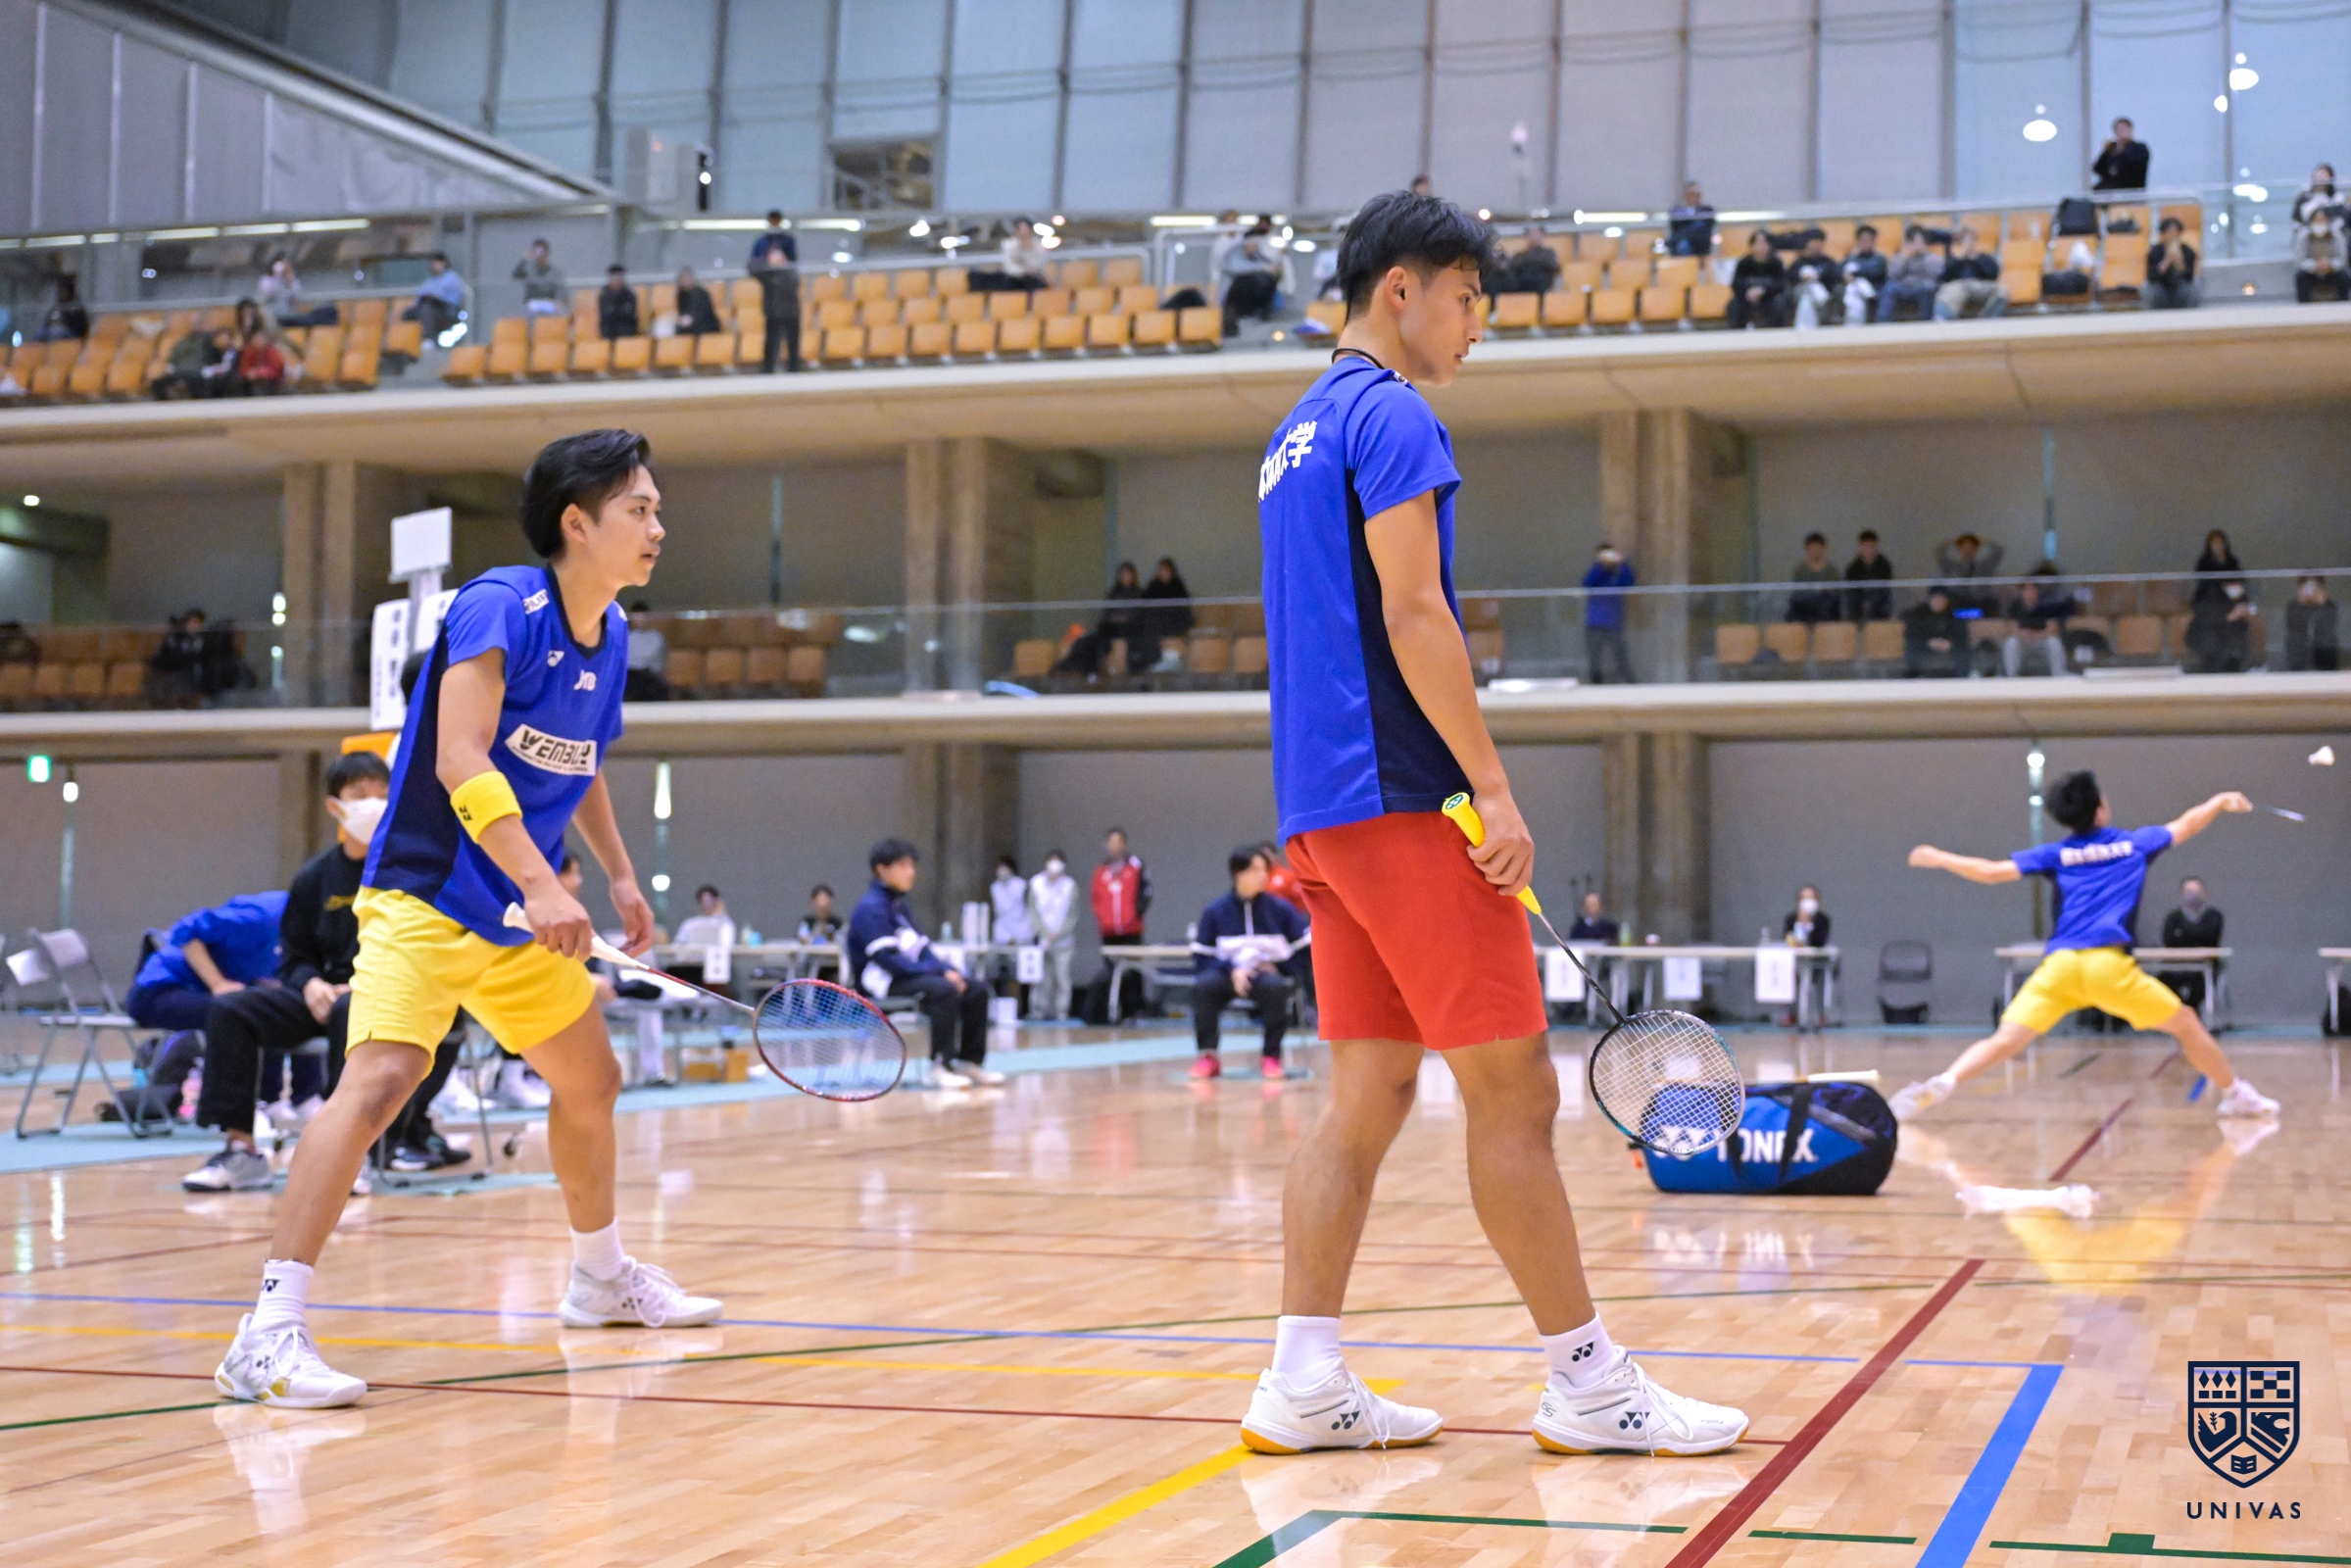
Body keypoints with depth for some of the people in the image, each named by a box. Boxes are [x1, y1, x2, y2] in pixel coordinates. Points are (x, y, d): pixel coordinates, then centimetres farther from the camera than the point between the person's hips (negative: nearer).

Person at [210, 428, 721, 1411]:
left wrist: (619, 876, 21)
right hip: (423, 896, -9)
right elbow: (459, 762, -28)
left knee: (591, 1083, 19)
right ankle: (268, 1334, -25)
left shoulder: (609, 635, 6)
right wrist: (538, 881, -36)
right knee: (379, 1080, -25)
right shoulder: (499, 606, -18)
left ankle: (602, 1277, 43)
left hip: (523, 920, 9)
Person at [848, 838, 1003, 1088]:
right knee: (945, 991, -33)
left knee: (977, 991, -1)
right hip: (884, 984, -10)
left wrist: (948, 970, -5)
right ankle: (940, 1066, -29)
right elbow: (889, 960, -21)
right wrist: (940, 972, -20)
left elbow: (922, 949, 16)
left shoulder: (899, 905, 18)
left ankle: (969, 1061, 4)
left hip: (912, 975, 10)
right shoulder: (870, 908, -13)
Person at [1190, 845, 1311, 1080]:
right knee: (1203, 985, -32)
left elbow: (1307, 947, -2)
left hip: (1270, 974, -1)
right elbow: (1202, 957, -2)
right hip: (1230, 975, 1)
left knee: (1274, 986, -37)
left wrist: (1277, 966, -14)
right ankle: (1206, 1055, -23)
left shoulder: (1280, 909, -1)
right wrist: (1232, 969, -17)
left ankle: (1271, 1056, -21)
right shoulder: (1215, 911, 0)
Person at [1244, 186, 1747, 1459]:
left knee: (1368, 1093, 8)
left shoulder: (1298, 432, 20)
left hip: (1325, 810, 10)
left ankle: (1303, 1382, 4)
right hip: (1405, 796, -10)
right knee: (1513, 1091, -4)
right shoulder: (1392, 414, -8)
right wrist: (1492, 785, -17)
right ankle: (1587, 1386, 2)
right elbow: (1412, 613, -18)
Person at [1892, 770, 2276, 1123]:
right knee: (2186, 1024, 17)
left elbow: (1992, 872, 11)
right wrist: (2221, 801, 52)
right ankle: (2234, 1093, 24)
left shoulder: (2055, 855, 17)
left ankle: (1942, 1084, -27)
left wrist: (1938, 859, 25)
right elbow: (2186, 825, 33)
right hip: (2108, 963, -1)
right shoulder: (2134, 843, 18)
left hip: (2058, 964, 1)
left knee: (2003, 1041, -6)